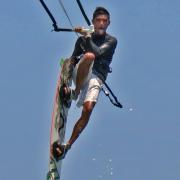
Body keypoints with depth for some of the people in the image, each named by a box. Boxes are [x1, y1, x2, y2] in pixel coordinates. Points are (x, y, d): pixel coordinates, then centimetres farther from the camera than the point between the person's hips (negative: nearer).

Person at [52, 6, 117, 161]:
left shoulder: (111, 41, 12)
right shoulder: (82, 40, 17)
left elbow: (98, 52, -8)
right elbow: (72, 60, 14)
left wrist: (87, 37, -8)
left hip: (97, 79, 0)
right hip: (81, 74, 0)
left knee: (87, 110, -24)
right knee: (89, 56, -35)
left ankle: (67, 146, -17)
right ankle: (75, 92, -19)